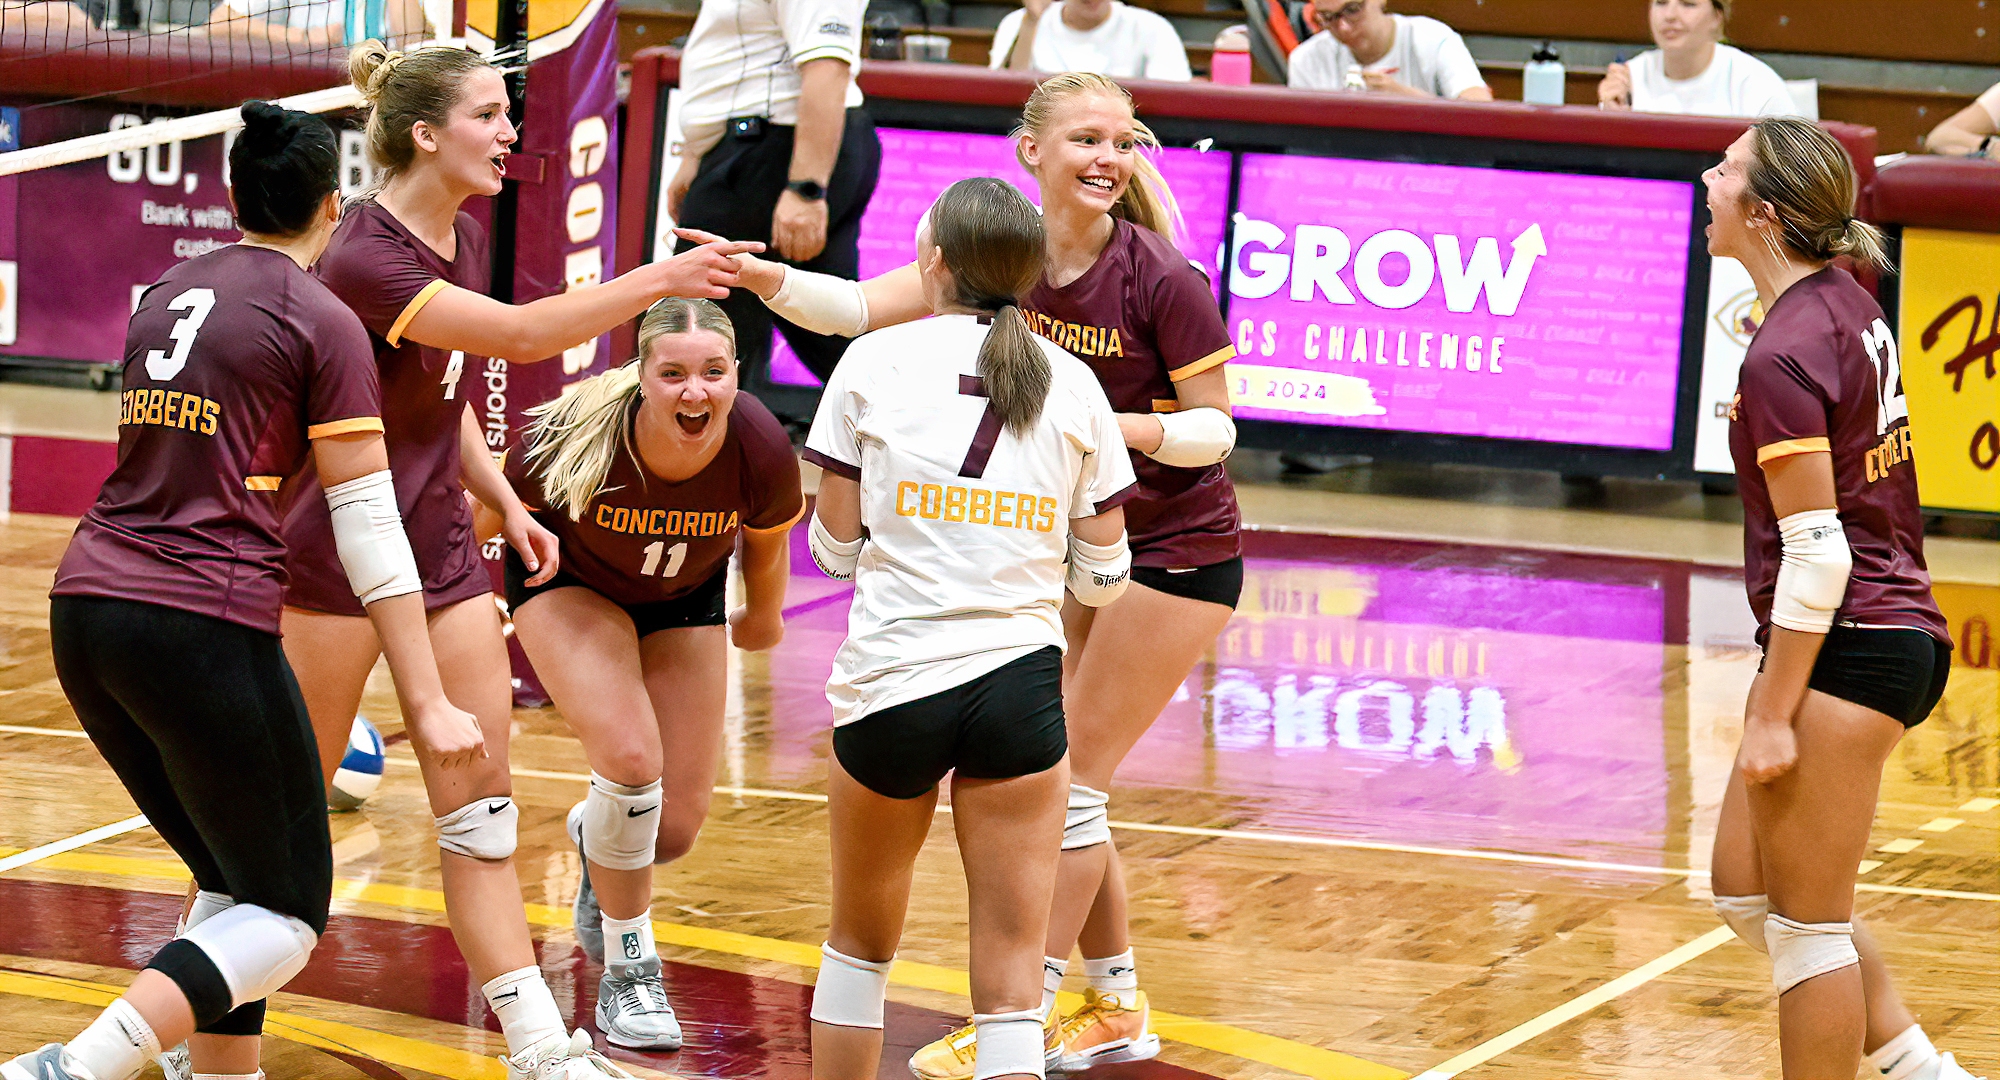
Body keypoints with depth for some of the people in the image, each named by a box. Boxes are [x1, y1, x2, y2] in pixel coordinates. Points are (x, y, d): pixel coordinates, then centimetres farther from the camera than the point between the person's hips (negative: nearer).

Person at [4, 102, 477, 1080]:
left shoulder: (164, 295, 16)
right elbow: (368, 531, -7)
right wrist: (427, 707, -5)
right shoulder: (323, 322, -3)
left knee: (235, 884, 19)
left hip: (84, 610, 7)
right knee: (288, 913, 1)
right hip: (202, 624, -7)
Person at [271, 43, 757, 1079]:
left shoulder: (464, 238, 6)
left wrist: (505, 502, 8)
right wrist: (659, 281, -36)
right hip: (334, 556, -8)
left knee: (481, 797, 3)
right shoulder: (363, 261, -23)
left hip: (440, 549, 8)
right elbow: (521, 335, -32)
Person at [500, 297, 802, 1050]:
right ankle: (627, 975, -2)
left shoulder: (762, 450, -32)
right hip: (569, 585, -3)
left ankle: (598, 841, 41)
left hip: (683, 600, 3)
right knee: (632, 756, -25)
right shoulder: (577, 439, -37)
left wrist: (764, 616, 14)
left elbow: (767, 544, -6)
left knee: (675, 828, 0)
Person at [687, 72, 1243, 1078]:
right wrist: (761, 276, -33)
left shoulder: (1162, 281, -21)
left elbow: (1215, 427, -13)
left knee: (1071, 779, -7)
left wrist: (1132, 426, -32)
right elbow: (862, 305, -17)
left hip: (1178, 551, -6)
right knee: (1058, 781, 9)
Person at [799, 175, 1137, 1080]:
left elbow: (836, 547, 5)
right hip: (1019, 685, 0)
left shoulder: (877, 361, 1)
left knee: (861, 941, 22)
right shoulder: (1073, 384, 5)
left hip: (888, 683, 0)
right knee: (1010, 984, -1)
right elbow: (1103, 578, 9)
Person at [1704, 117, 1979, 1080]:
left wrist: (1772, 718, -16)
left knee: (1807, 923, 2)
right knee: (1746, 892, 17)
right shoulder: (1846, 303, 7)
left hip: (1846, 650, -10)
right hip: (1898, 634, 10)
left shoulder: (1782, 358, -20)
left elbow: (1816, 550, -21)